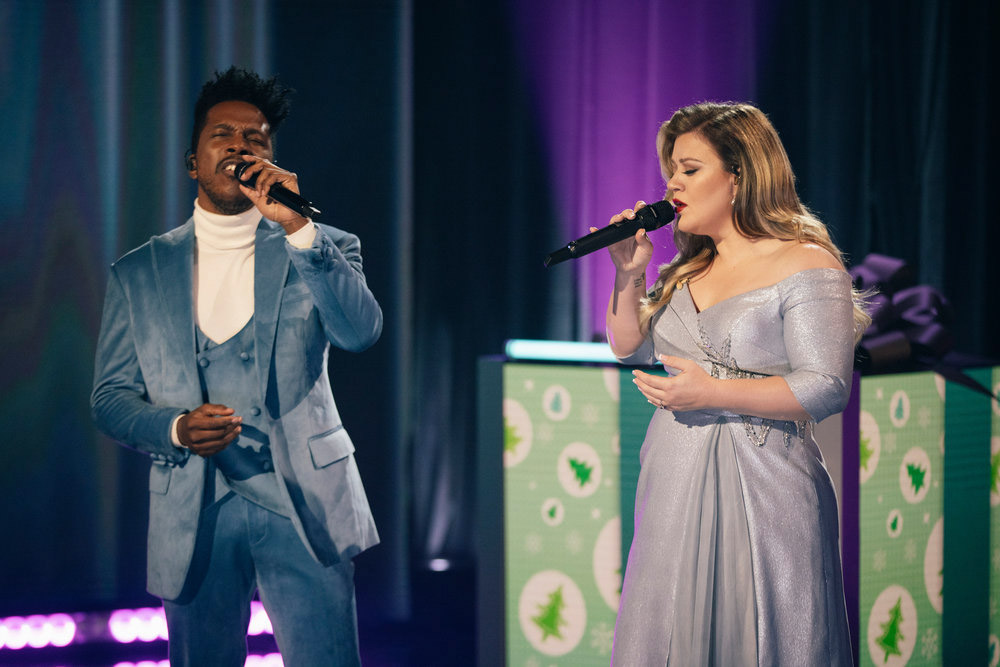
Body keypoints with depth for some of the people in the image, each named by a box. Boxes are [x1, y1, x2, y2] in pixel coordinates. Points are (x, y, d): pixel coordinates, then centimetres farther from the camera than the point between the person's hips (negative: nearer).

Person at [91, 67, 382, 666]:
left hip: (303, 504, -1)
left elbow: (362, 331, -13)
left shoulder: (322, 249, 7)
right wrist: (176, 429, -11)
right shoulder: (139, 274, 10)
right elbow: (111, 397, 10)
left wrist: (297, 226, -20)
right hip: (193, 516, 2)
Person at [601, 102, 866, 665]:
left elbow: (826, 388, -16)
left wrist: (710, 394, -18)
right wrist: (630, 275, 1)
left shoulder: (807, 266, -9)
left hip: (758, 487, -7)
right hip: (675, 485, 7)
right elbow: (631, 350, 16)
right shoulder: (685, 269, 13)